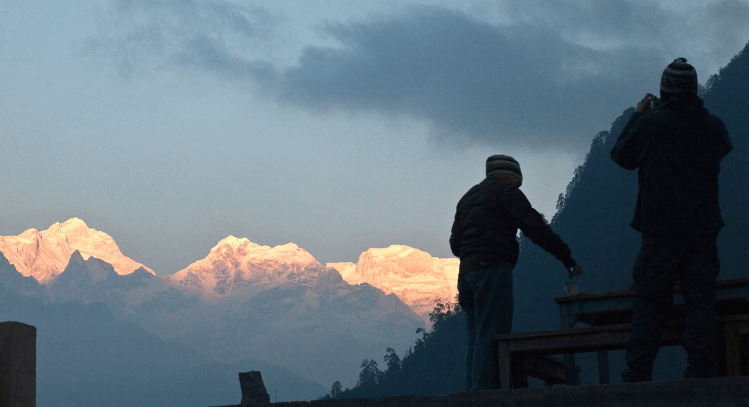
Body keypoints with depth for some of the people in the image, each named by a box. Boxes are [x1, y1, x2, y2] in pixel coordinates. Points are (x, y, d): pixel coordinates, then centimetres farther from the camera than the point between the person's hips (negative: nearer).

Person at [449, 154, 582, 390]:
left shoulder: (468, 198, 25)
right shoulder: (507, 191, 1)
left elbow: (455, 243, 20)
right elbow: (536, 229, -7)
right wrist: (568, 259, -4)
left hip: (466, 273, 8)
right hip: (493, 270, -8)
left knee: (476, 339, 8)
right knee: (491, 337, -12)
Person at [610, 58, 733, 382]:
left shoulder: (650, 124, -10)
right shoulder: (714, 126, 1)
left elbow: (622, 155, 5)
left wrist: (638, 116, 15)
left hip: (660, 230, -2)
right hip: (704, 228, 2)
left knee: (649, 301, 3)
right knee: (701, 300, 4)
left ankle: (638, 375, 3)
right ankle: (701, 372, -2)